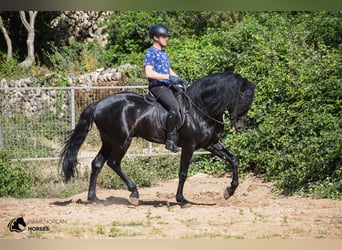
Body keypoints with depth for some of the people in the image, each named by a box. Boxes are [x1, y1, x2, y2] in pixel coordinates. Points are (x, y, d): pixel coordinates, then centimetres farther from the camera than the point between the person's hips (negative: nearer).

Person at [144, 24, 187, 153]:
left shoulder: (163, 53, 20)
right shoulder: (151, 53, -8)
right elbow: (149, 73, -20)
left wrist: (179, 79, 12)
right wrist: (168, 77, -22)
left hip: (168, 86, 10)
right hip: (157, 87, -10)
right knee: (175, 107, -28)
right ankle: (170, 140, -24)